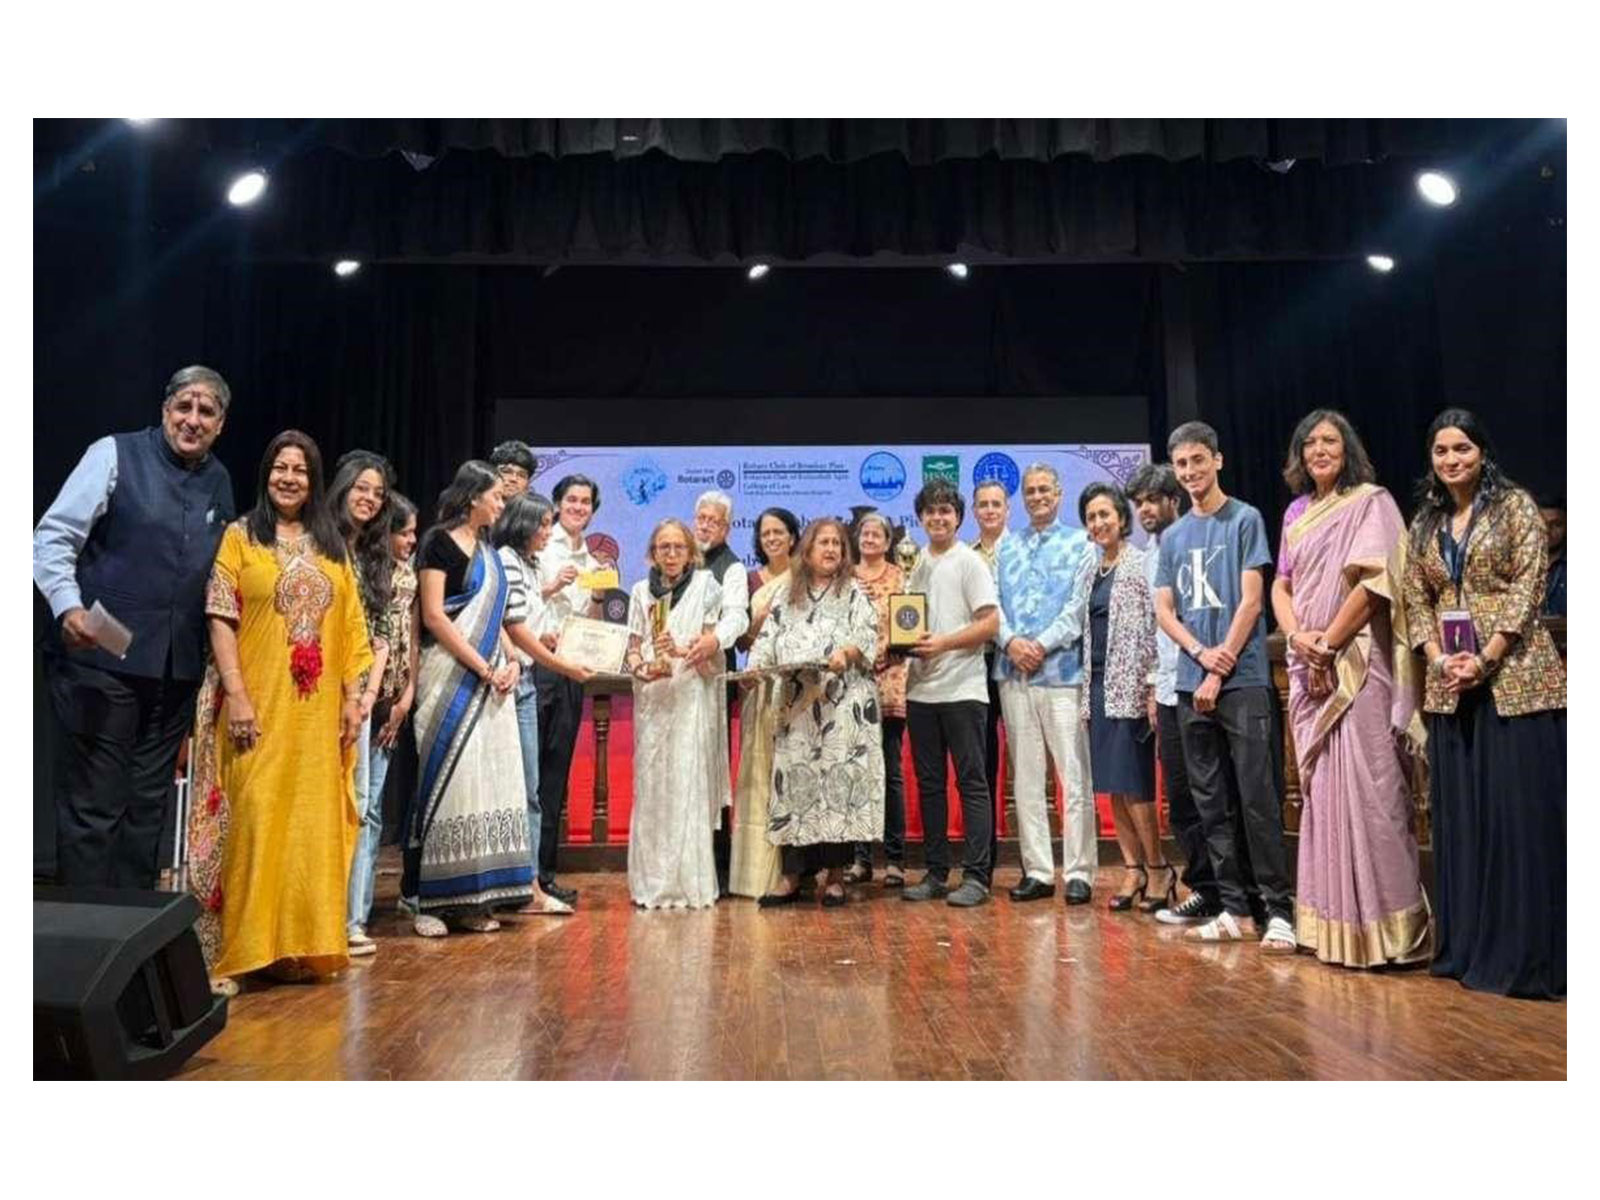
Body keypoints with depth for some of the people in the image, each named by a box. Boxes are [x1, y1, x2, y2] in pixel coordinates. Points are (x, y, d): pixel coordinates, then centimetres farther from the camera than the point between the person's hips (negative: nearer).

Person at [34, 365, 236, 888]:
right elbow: (53, 538, -6)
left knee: (148, 808, 12)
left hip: (178, 670, 5)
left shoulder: (220, 483, 12)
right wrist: (68, 606, -22)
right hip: (101, 661, -5)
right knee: (93, 805, -2)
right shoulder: (114, 454, -2)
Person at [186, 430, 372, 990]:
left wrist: (352, 698, 5)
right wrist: (236, 695, -14)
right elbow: (221, 620, -5)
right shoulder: (240, 536, 3)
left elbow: (350, 627, 12)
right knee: (252, 821, -4)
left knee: (313, 828, 6)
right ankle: (238, 949, 6)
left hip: (318, 711, 4)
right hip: (258, 706, -4)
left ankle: (302, 944, 17)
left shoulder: (332, 546, 14)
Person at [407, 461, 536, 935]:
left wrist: (511, 661, 2)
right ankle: (430, 900, 2)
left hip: (490, 680, 7)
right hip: (451, 677, -7)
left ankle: (473, 899, 11)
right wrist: (484, 668, -14)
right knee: (448, 779, -6)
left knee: (488, 781, 5)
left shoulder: (487, 550, 17)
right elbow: (433, 616, -12)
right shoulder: (439, 543, -4)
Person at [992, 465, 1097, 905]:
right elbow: (991, 603, 9)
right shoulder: (1006, 548, 17)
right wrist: (1010, 641, -8)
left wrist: (1042, 644, -13)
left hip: (1062, 671, -4)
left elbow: (1080, 605, -4)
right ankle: (1036, 870, 13)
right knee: (1025, 776, 6)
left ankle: (1079, 872, 2)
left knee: (1074, 774, -4)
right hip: (1013, 674, 4)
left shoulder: (1079, 545, 5)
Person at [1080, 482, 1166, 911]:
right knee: (1111, 784, 7)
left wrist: (1152, 688, -15)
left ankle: (1157, 867, 10)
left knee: (1132, 783, -5)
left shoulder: (1141, 564, -5)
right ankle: (1133, 869, 16)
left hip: (1129, 685, -7)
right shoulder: (1092, 570, 15)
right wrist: (1086, 689, 13)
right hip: (1098, 684, 7)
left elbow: (1154, 627, -10)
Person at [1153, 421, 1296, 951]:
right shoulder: (1174, 535, 15)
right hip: (1191, 685, 5)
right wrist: (1201, 653, -7)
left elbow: (1251, 600, -6)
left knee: (1257, 800, -7)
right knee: (1211, 804, 7)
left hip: (1242, 682, -5)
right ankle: (1235, 910, 14)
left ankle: (1280, 911, 0)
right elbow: (1164, 610, 11)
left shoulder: (1245, 519, 1)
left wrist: (1219, 672, -9)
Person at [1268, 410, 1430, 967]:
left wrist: (1329, 644, -11)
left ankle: (1377, 924, -2)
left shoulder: (1371, 502, -2)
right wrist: (1298, 638, -6)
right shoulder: (1297, 513, 16)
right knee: (1320, 787, 8)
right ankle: (1328, 920, 16)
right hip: (1308, 668, 6)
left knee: (1364, 786, -8)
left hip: (1357, 663, -6)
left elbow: (1373, 582, -12)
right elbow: (1280, 586, 12)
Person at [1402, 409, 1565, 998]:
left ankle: (1529, 953, 7)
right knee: (1459, 814, 8)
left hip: (1516, 678, -5)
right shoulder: (1424, 524, 13)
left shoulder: (1514, 506, 0)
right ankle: (1469, 947, 18)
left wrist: (1485, 659, -15)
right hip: (1450, 686, 5)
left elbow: (1527, 586, -8)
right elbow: (1417, 602, 11)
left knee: (1523, 812, -3)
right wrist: (1439, 660, -6)